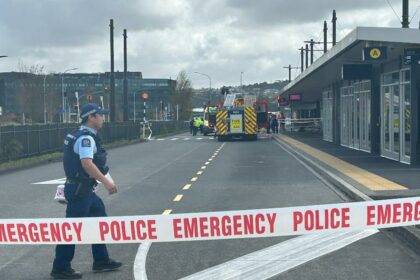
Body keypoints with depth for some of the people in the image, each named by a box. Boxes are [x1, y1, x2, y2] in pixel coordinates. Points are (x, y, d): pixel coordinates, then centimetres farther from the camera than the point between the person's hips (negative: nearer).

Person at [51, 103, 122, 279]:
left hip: (84, 189, 11)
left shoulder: (80, 135, 15)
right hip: (79, 190, -11)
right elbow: (87, 163, -30)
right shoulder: (86, 138, -18)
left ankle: (101, 261, 25)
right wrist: (106, 181, -30)